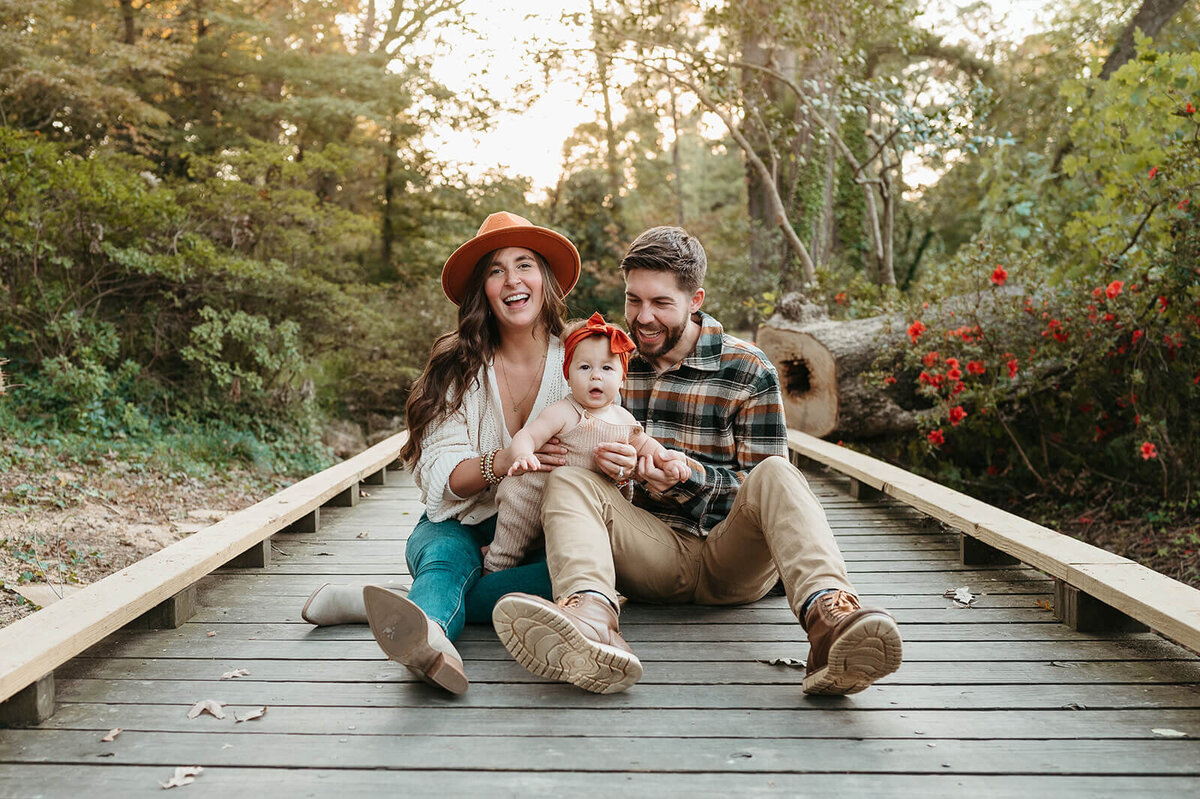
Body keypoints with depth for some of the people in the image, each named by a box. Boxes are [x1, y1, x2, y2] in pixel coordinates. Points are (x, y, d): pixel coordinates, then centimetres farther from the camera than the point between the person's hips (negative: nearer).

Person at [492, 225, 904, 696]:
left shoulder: (748, 371, 1)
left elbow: (764, 487, -1)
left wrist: (690, 475, -19)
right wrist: (600, 460, -11)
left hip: (732, 554, -2)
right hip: (655, 553, 2)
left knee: (776, 474, -31)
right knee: (567, 481, -22)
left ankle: (828, 620, -57)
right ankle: (592, 619, -53)